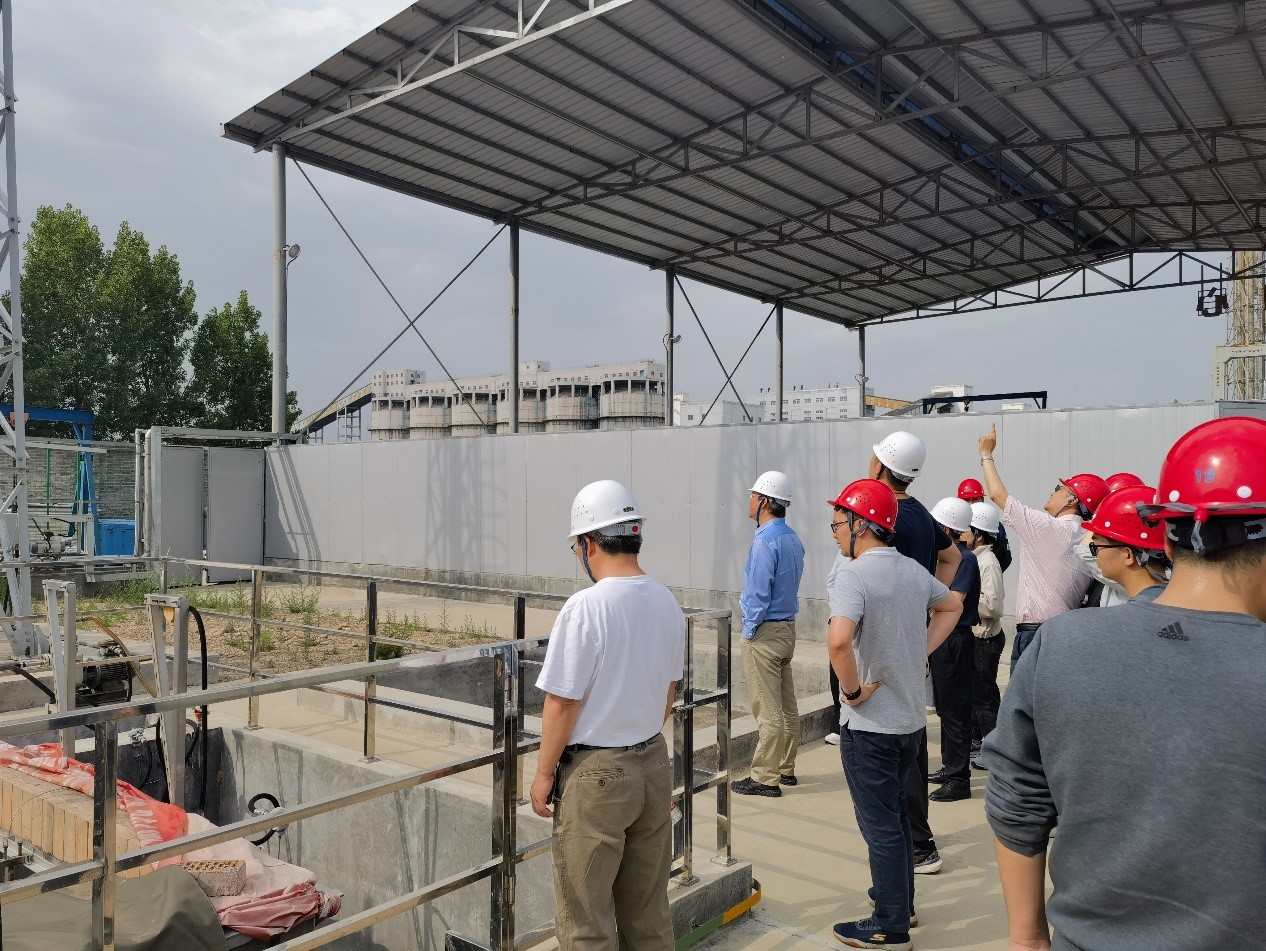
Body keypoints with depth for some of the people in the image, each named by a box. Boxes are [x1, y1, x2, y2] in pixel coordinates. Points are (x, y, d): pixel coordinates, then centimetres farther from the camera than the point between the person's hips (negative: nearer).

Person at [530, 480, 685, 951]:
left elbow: (562, 703, -17)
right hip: (655, 764, 7)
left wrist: (544, 774, -5)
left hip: (596, 773, -7)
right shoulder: (668, 602, 1)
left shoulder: (585, 607, -20)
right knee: (649, 910, 20)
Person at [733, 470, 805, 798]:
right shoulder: (793, 538, 9)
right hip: (788, 627, 9)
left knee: (767, 709, -4)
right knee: (787, 706, 15)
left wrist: (749, 630, -10)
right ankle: (785, 769, 24)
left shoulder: (764, 541, -19)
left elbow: (758, 593, -20)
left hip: (765, 632, -9)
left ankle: (765, 778, 3)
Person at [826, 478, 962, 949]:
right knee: (897, 814, 23)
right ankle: (900, 899, 38)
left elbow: (839, 640, -37)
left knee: (880, 825, 5)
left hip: (869, 723, -8)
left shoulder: (854, 575, -21)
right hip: (912, 718, 8)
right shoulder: (914, 570, 4)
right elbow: (951, 607, 23)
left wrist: (852, 690, -21)